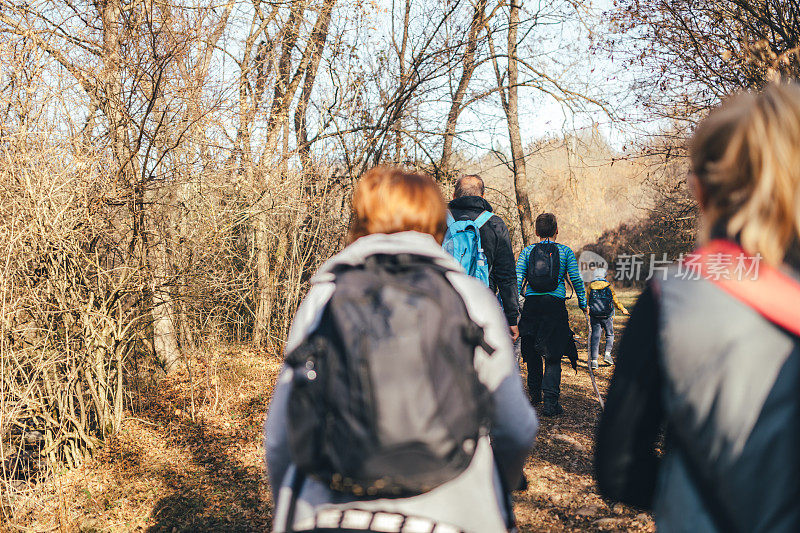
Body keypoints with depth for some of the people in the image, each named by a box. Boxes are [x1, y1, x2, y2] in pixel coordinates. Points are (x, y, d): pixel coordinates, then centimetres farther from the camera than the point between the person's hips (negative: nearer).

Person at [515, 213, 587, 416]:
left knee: (532, 353, 18)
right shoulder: (565, 252, 4)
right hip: (556, 306, -2)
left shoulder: (527, 251, 7)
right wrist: (583, 303, 11)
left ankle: (535, 394, 32)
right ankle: (550, 401, -12)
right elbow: (576, 280, 0)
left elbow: (517, 279, 0)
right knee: (553, 356, 0)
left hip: (531, 305, 2)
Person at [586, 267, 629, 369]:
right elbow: (615, 301, 3)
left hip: (594, 316, 1)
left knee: (595, 337, 2)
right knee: (610, 335, 16)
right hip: (607, 316, -1)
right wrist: (622, 309, 19)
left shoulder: (590, 286, 4)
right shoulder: (609, 286, 1)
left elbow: (587, 301, 4)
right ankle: (607, 354, -1)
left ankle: (594, 360, -4)